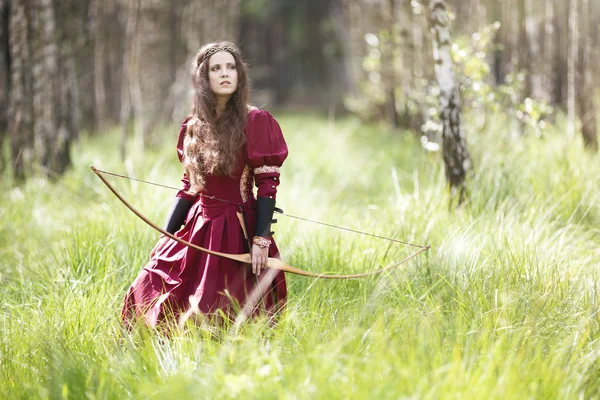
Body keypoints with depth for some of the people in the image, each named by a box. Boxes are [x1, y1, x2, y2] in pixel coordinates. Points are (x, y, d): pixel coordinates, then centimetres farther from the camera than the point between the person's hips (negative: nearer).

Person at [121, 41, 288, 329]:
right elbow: (188, 187, 13)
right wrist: (165, 238, 8)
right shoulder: (193, 127, 9)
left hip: (237, 231, -5)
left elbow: (267, 185, -9)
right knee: (147, 297, -3)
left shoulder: (255, 122, -6)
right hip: (198, 228, 5)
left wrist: (262, 240, -16)